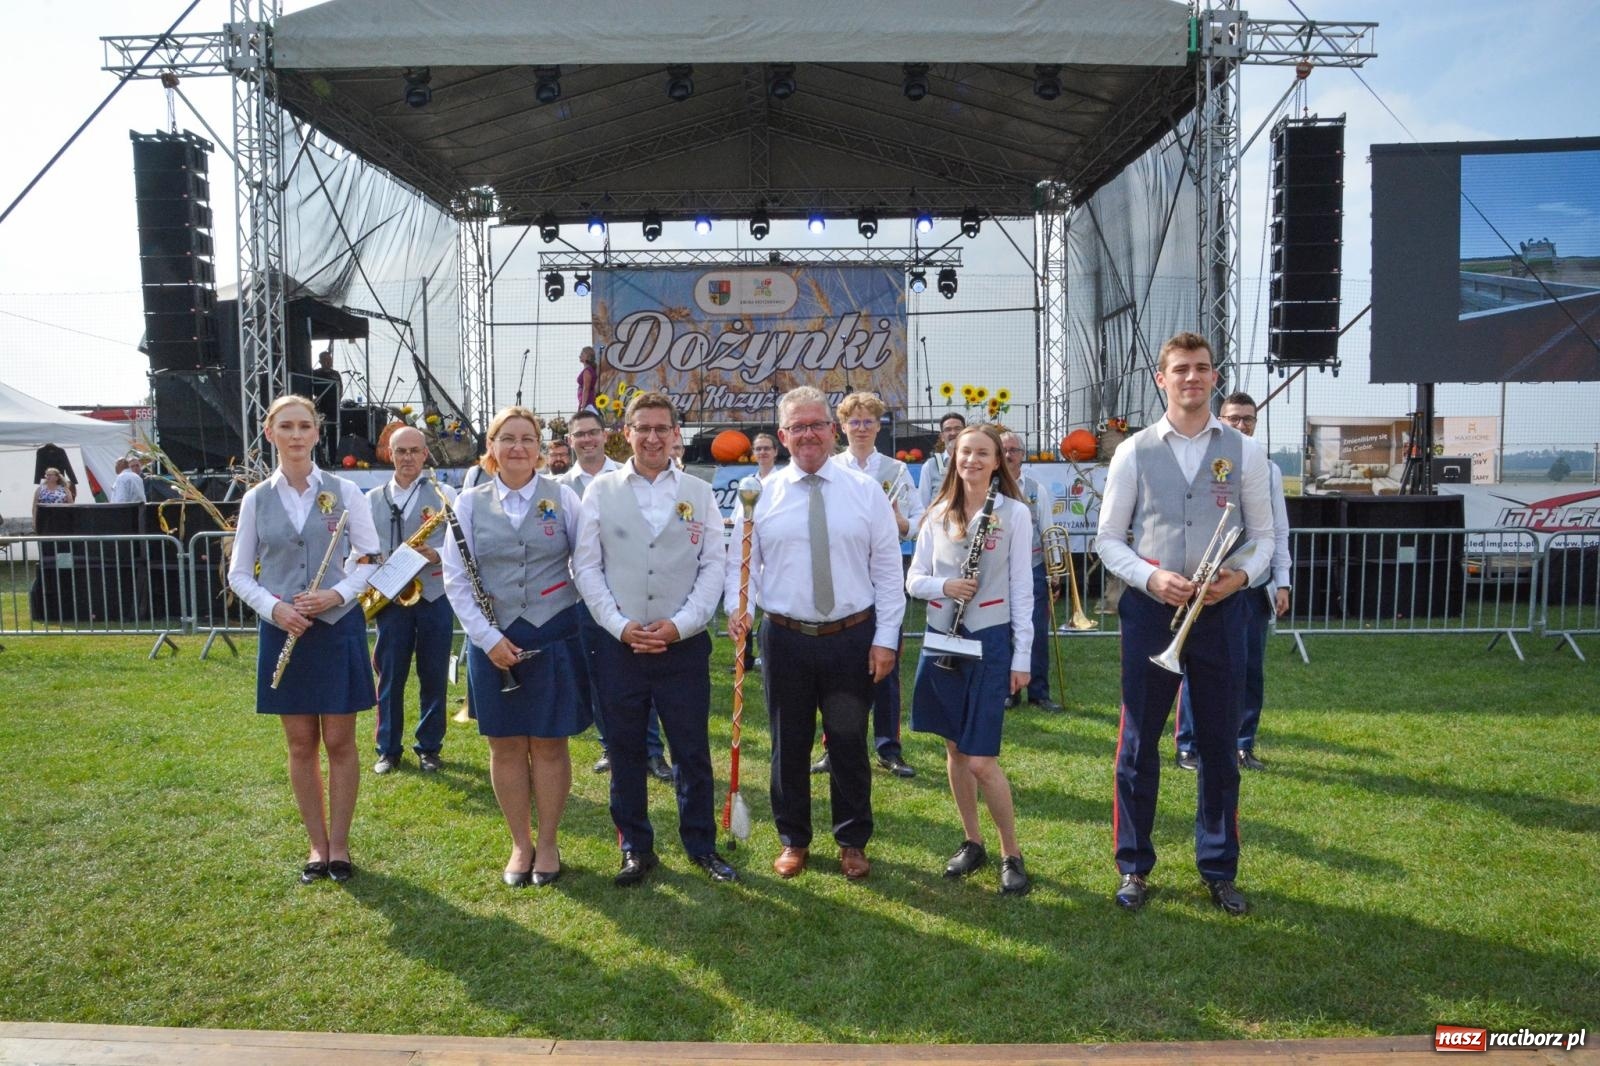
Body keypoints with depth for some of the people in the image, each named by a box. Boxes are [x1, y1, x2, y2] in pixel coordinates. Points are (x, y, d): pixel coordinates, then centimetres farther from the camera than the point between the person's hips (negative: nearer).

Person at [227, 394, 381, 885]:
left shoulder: (344, 492, -2)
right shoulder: (256, 500, 3)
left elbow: (370, 559, 0)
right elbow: (239, 573, 6)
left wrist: (336, 594, -16)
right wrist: (273, 607, -11)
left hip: (338, 626, -2)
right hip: (282, 630, 2)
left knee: (339, 741, 5)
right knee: (301, 743, 9)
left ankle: (339, 844, 19)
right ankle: (318, 845, 22)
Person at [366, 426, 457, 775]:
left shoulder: (445, 494, 1)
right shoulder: (371, 500, 8)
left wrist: (436, 554, -21)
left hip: (435, 596, -1)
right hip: (391, 599, 2)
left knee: (433, 677, 6)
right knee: (390, 677, 6)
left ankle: (429, 747, 19)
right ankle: (388, 749, 19)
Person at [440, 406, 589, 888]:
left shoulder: (562, 496, 0)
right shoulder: (470, 503, 2)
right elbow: (455, 579, -1)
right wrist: (489, 638, -9)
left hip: (553, 636, -1)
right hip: (493, 640, 1)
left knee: (549, 743, 7)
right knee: (506, 745, 9)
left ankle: (547, 842, 23)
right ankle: (520, 844, 25)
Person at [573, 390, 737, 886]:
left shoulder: (699, 493, 4)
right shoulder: (601, 490, 3)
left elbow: (713, 567, 1)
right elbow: (586, 566, 1)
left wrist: (679, 624, -10)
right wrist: (620, 625, -9)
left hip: (684, 644, 0)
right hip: (619, 644, 0)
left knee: (693, 751, 8)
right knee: (625, 752, 10)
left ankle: (702, 845, 25)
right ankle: (635, 848, 25)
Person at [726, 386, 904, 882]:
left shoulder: (866, 491, 1)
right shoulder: (763, 495, 2)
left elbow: (887, 570, 1)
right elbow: (741, 560, 5)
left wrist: (886, 637, -4)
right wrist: (738, 606, -15)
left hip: (853, 637, 0)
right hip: (785, 637, 1)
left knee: (850, 743, 11)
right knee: (789, 744, 11)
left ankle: (853, 842, 29)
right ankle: (793, 840, 30)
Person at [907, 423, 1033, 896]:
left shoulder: (1014, 513, -5)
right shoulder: (938, 514, 6)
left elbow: (1021, 588, -5)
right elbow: (913, 580, 6)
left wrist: (1022, 656, -7)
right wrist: (944, 585, -16)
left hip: (989, 642, -4)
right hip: (942, 639, 4)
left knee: (981, 760, -7)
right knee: (954, 749, 12)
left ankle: (1011, 853, 11)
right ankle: (972, 842, 28)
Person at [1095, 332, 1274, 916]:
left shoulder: (1244, 451, 5)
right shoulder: (1134, 452, 1)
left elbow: (1263, 534, 8)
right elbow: (1109, 539, 2)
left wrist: (1241, 574, -12)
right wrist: (1151, 579, -14)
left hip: (1221, 611, 1)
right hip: (1150, 609, -1)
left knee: (1219, 744, 10)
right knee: (1138, 742, 6)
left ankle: (1219, 870, 27)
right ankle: (1134, 867, 22)